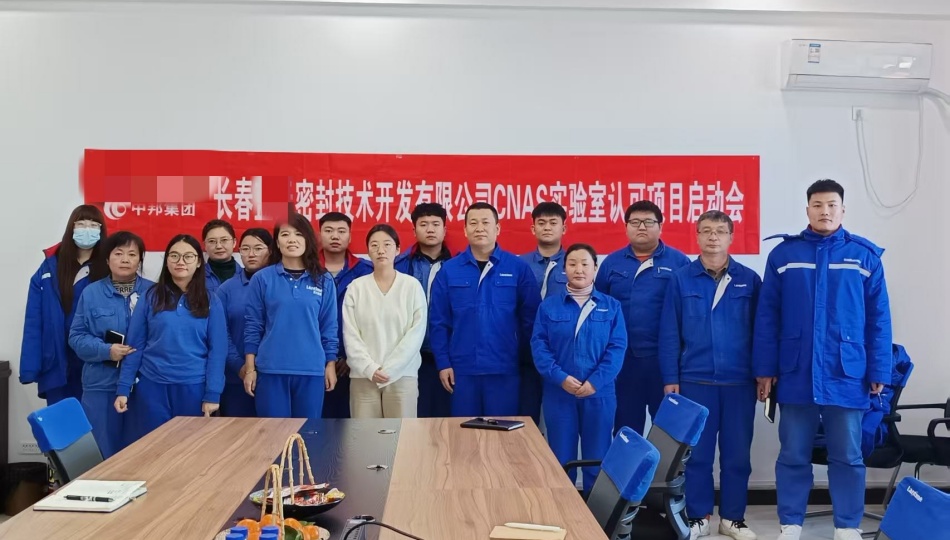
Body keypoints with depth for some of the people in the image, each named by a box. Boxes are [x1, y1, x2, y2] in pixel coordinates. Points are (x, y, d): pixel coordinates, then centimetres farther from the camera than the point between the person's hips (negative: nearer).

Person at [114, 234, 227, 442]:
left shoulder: (211, 302, 2)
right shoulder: (151, 297, 3)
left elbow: (217, 349, -1)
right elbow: (134, 346, 3)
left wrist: (212, 394, -7)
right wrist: (123, 389, -3)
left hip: (193, 388, 0)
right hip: (152, 387, 0)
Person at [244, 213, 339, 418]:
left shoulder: (324, 281, 4)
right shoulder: (262, 278, 1)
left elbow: (329, 327, 6)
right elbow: (253, 326, 2)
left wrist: (330, 365, 4)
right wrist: (250, 368, 0)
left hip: (311, 371, 1)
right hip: (271, 370, -1)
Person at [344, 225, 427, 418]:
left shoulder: (412, 285, 2)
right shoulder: (356, 287, 4)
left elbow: (416, 332, -3)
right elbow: (350, 335, 1)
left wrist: (389, 368, -9)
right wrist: (370, 368, -10)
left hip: (403, 375, -1)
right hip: (363, 376, 1)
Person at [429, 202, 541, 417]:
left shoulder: (518, 268, -1)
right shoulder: (449, 270, 2)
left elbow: (530, 317, 2)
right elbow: (438, 321, 3)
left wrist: (523, 357, 1)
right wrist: (443, 363, -1)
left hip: (505, 369, -1)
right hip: (462, 369, 1)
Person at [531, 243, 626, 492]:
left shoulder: (611, 306, 5)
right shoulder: (549, 304, 3)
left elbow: (617, 347, -3)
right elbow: (539, 345, -3)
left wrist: (595, 381, -14)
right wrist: (561, 378, -15)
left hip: (599, 394, 1)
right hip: (559, 393, 0)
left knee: (598, 460, 8)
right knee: (561, 461, 8)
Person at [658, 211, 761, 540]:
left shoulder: (749, 280, 3)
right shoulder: (681, 280, 0)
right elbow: (669, 333, 0)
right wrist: (670, 379, -4)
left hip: (739, 382, 1)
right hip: (694, 381, -1)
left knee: (737, 453, 9)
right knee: (697, 452, 6)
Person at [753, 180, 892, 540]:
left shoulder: (865, 256, 2)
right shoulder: (783, 254, 2)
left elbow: (878, 319, 3)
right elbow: (766, 316, 2)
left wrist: (879, 371, 0)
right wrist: (765, 369, -2)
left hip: (847, 375, 0)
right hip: (796, 374, 0)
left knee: (847, 457, 9)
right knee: (793, 455, 9)